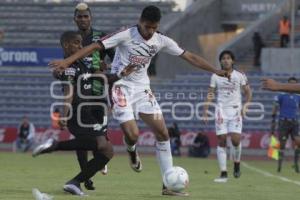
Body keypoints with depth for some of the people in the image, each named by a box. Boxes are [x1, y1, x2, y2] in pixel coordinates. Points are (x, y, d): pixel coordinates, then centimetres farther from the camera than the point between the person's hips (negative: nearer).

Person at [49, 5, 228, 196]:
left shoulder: (161, 41, -2)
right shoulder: (125, 35, -16)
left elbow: (189, 56, 4)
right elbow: (95, 46, -20)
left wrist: (215, 70, 0)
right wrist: (67, 61, -28)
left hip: (142, 89, 5)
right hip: (122, 88, -5)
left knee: (163, 132, -4)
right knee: (133, 135, -19)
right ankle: (132, 150, 23)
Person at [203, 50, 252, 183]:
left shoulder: (240, 76, 3)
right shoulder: (215, 77, 5)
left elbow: (248, 92, 6)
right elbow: (210, 94, 6)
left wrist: (245, 105, -9)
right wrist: (206, 109, -4)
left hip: (235, 110, -1)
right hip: (221, 111, 1)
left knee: (235, 139, -15)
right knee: (221, 141, -5)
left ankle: (237, 163, 15)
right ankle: (223, 173, -4)